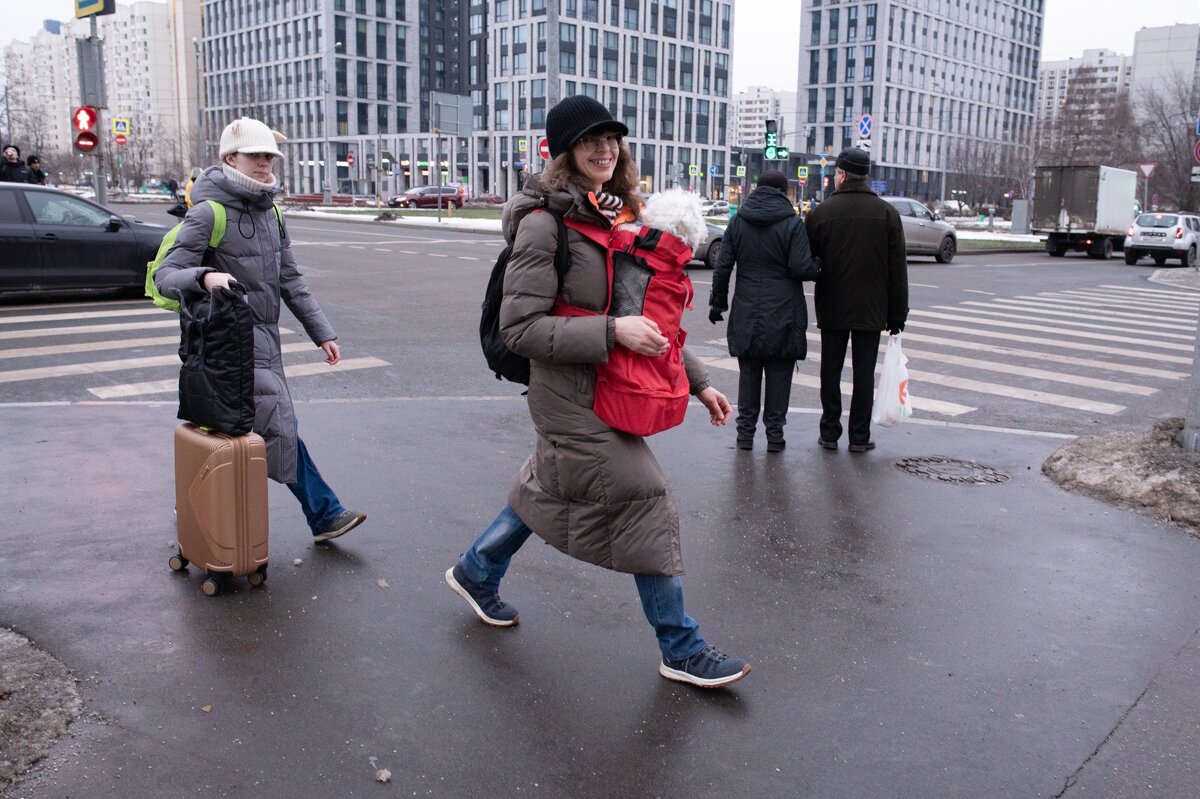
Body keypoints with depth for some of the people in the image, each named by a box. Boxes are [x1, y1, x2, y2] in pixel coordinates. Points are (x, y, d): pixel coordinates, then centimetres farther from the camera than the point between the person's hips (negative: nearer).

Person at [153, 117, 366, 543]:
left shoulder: (270, 213, 12)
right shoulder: (209, 213, -13)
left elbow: (290, 280, 17)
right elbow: (166, 275, -17)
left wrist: (322, 332, 12)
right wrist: (204, 277, -39)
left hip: (265, 340, 9)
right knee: (279, 430, -7)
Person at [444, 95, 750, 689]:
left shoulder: (620, 217, 9)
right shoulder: (545, 224, -15)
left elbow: (649, 316, 16)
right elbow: (520, 329, -19)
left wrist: (698, 380, 13)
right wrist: (611, 332, -26)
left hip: (609, 392, 8)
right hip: (574, 399, -8)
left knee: (549, 490, 22)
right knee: (645, 505, -3)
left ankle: (476, 574, 45)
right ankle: (682, 650, 13)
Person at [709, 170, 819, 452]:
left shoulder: (738, 222, 4)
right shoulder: (792, 223, -7)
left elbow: (722, 267, 3)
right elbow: (801, 268, -13)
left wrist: (718, 302, 11)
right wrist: (818, 268, 8)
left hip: (746, 313, 3)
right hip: (783, 314, -3)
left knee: (748, 374, 11)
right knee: (779, 375, 6)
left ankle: (745, 433, 15)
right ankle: (775, 434, 11)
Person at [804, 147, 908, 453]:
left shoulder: (821, 212, -5)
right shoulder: (887, 213, -2)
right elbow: (897, 269, -1)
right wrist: (897, 313, 4)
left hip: (832, 308, 0)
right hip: (871, 310, 0)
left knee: (831, 371, 9)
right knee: (864, 373, 6)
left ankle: (829, 433, 14)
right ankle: (859, 436, 9)